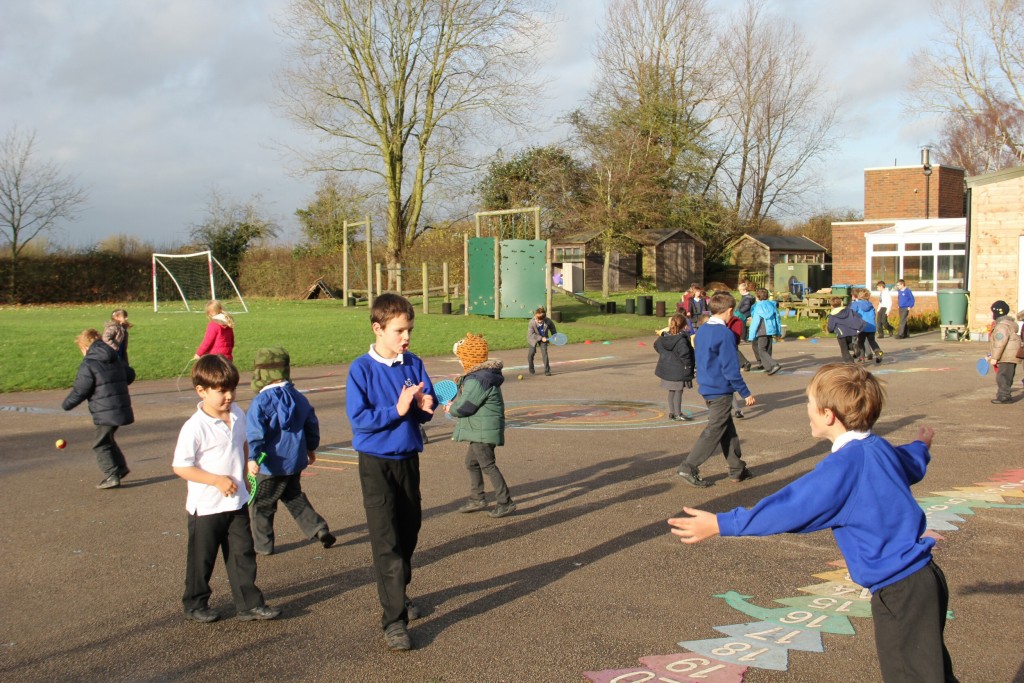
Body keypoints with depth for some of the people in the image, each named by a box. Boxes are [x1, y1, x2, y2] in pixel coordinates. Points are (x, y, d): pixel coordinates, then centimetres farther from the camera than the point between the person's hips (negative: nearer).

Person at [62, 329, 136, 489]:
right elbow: (130, 375, 22)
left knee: (100, 444, 5)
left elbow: (79, 391, -11)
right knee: (108, 440, 25)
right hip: (123, 408, 8)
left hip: (106, 413, -8)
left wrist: (67, 404, 6)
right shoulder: (115, 360, 11)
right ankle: (121, 467, 26)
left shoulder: (88, 365, -12)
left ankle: (112, 476, 0)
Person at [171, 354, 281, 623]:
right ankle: (195, 605, 29)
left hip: (236, 501, 6)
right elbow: (180, 467, -20)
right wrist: (217, 480, -22)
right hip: (206, 507, -5)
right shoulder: (194, 427, -21)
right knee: (201, 558, 10)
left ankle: (249, 604, 17)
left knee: (243, 553, 8)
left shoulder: (238, 416, 0)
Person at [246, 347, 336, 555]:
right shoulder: (298, 398, 4)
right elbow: (312, 424, 13)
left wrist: (252, 457, -23)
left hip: (271, 465, -6)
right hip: (295, 460, 6)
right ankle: (318, 528, 15)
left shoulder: (261, 401, -15)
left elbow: (254, 432, -23)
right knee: (294, 497, 24)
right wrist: (311, 448, 26)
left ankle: (262, 544, 17)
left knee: (262, 504, 10)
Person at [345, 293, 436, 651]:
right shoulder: (362, 369, -11)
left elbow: (428, 406, 6)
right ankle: (394, 620, -5)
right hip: (376, 463, -5)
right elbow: (358, 417, -16)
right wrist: (397, 410, -24)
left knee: (409, 531, 16)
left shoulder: (414, 365, 2)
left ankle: (398, 593, 37)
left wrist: (424, 406, -17)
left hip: (408, 459, 5)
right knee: (386, 541, -7)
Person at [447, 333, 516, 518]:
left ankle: (505, 502, 2)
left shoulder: (477, 380, -24)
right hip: (479, 430, 11)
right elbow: (468, 398, 18)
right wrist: (454, 403, 2)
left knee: (487, 465, -4)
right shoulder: (481, 374, 11)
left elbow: (464, 407, -23)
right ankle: (476, 499, 31)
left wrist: (451, 408, -2)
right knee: (471, 463, 19)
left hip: (483, 432, -11)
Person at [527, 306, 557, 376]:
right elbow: (531, 334, -27)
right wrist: (541, 338, -29)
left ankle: (547, 370, -1)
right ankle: (531, 369, 27)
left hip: (544, 338, 1)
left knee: (544, 353, -7)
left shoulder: (548, 321, -25)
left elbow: (552, 328, -2)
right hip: (533, 339, -1)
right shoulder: (532, 322, -31)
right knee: (531, 353, 3)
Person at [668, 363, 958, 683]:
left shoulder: (843, 466, -22)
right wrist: (921, 448, 53)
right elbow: (912, 466, 27)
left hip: (899, 593, -9)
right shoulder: (880, 447, 4)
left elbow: (789, 508, -23)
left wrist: (720, 524, -18)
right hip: (924, 578, 9)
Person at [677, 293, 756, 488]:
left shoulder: (701, 331, 8)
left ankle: (737, 469, 22)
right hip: (721, 390, -9)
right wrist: (745, 393, -11)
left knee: (728, 430, 16)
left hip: (707, 388, 9)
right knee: (714, 432, -2)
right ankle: (689, 467, -4)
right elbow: (731, 369, -18)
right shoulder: (725, 334, -18)